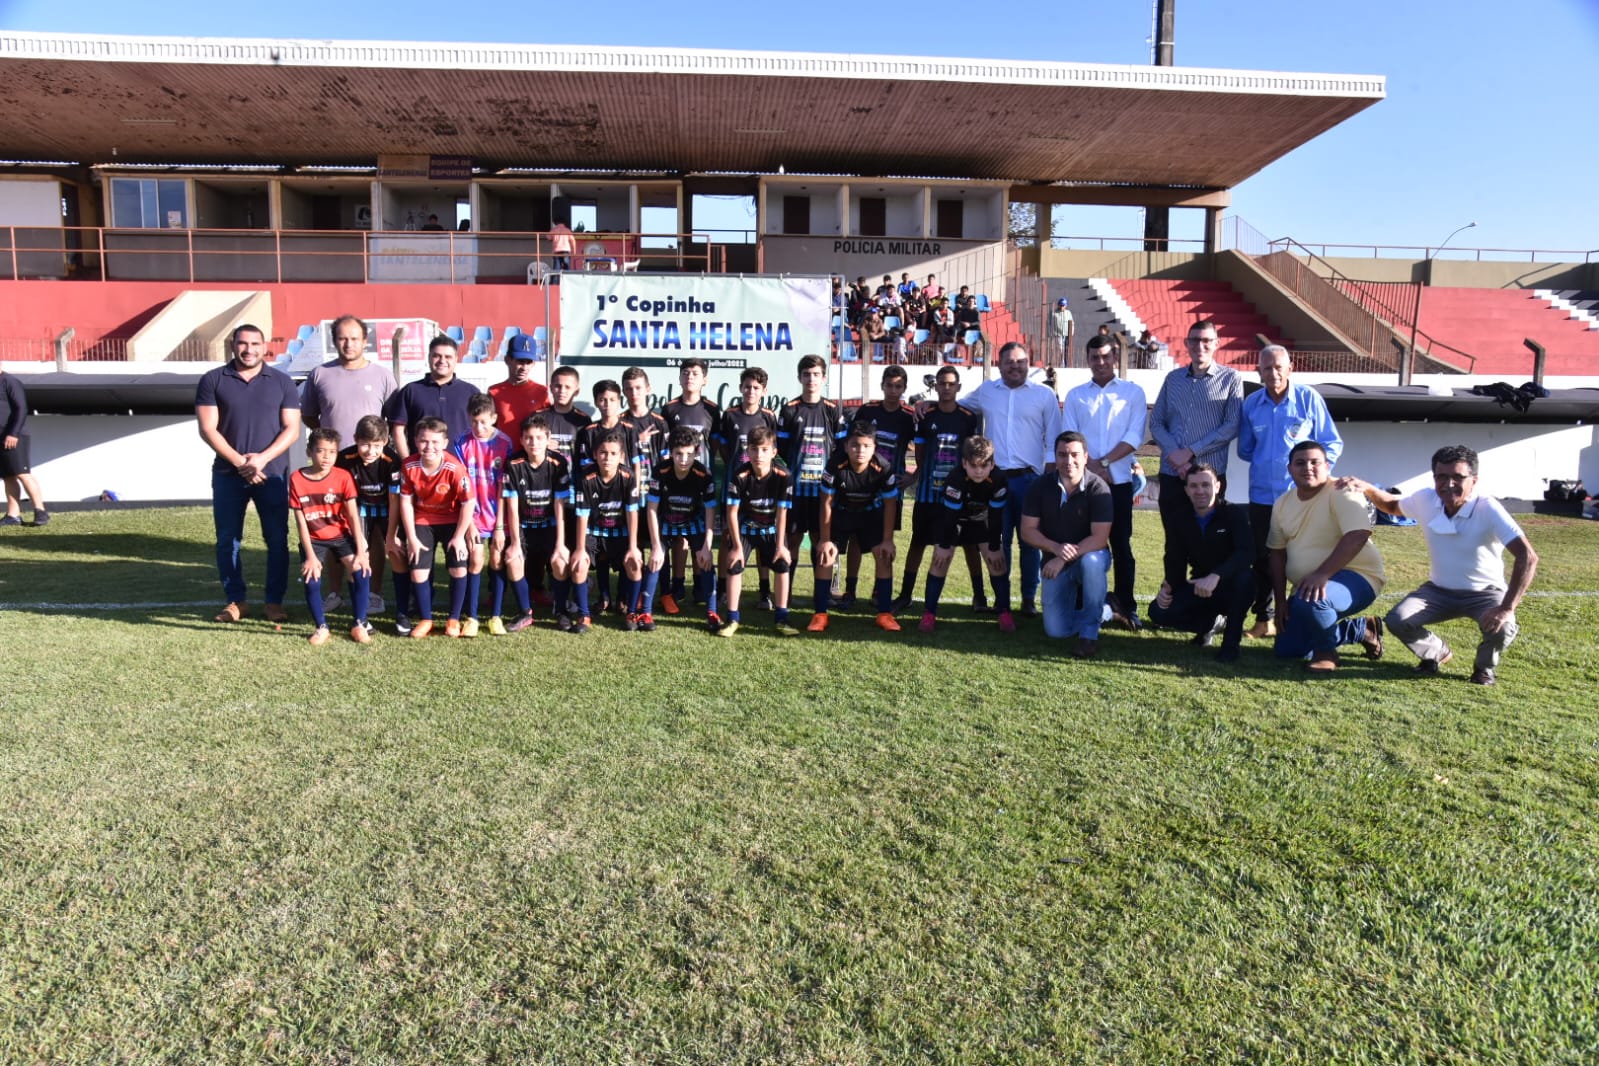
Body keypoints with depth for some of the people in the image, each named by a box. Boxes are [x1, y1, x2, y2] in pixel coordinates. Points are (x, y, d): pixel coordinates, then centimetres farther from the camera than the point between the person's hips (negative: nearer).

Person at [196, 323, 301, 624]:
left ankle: (275, 601, 11)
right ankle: (236, 600, 16)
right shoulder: (213, 381, 5)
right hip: (228, 474, 1)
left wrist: (262, 458, -13)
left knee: (277, 540, 1)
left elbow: (292, 429, 0)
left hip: (272, 473, 0)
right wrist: (239, 462, -12)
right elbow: (207, 429, -1)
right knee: (227, 540, 5)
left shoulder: (282, 382, 6)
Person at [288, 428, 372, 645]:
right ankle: (321, 627, 7)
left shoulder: (343, 476, -11)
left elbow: (353, 516, -11)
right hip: (314, 538, 0)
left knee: (361, 571, -19)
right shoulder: (297, 479, -12)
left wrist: (361, 551, -15)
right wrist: (310, 555, -13)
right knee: (311, 580, -15)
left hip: (342, 535, 0)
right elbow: (300, 521, -9)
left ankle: (359, 625, -4)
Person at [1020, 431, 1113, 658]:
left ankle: (1089, 633, -21)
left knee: (1091, 562, -41)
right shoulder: (1040, 487, -7)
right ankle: (1106, 610, 25)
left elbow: (1099, 538, -22)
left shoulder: (1097, 487, -18)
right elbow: (1028, 530, -7)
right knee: (1056, 630, -7)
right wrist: (1056, 548, -24)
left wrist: (1065, 558, -27)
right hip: (1056, 562, 3)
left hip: (1091, 556, -3)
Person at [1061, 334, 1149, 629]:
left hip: (1119, 481, -1)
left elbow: (1136, 436, -4)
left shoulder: (1133, 392, 5)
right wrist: (1093, 466, -11)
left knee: (1121, 544, 3)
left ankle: (1125, 607, 9)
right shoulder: (1075, 395, 10)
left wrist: (1104, 462, -12)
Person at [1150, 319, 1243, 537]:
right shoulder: (1173, 378, 13)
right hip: (1171, 474, 3)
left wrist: (1192, 451, -11)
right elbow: (1155, 422, 8)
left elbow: (1231, 426, -6)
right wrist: (1173, 453, -8)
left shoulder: (1230, 378, 2)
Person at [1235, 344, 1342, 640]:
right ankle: (1264, 618, 20)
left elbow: (1332, 444, 1)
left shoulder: (1309, 398, -2)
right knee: (1263, 559, 8)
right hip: (1262, 495, 3)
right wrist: (1265, 462, 3)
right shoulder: (1251, 403, 5)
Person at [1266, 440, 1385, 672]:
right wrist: (1280, 601, 3)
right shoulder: (1283, 503, 6)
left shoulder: (1341, 493, -16)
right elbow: (1277, 553, 9)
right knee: (1286, 650, 7)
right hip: (1309, 584, 8)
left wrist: (1322, 574, -38)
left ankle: (1325, 650, -7)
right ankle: (1362, 629, 23)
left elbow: (1358, 535, -31)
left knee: (1309, 600, -39)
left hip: (1356, 577, -8)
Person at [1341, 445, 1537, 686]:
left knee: (1501, 628, -34)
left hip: (1485, 592, -3)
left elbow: (1528, 557, -31)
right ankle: (1437, 653, 14)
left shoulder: (1488, 509, -25)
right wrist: (1367, 489, -9)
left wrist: (1507, 608, -39)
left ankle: (1485, 665, 5)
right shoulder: (1425, 500, -11)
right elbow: (1394, 506, 14)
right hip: (1439, 589, 3)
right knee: (1397, 620, -21)